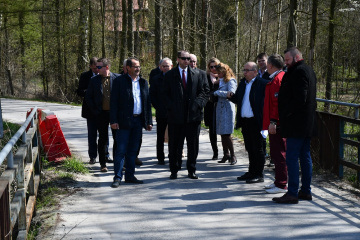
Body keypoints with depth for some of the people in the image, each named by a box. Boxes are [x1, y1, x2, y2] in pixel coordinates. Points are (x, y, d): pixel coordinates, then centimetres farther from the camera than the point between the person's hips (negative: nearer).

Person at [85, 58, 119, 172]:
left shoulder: (118, 78, -2)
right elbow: (88, 97, 8)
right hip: (101, 114, 1)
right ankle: (103, 164, 14)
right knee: (103, 139, 6)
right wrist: (94, 110, 1)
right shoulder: (94, 80, 3)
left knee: (118, 138, 4)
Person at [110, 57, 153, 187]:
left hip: (138, 121, 5)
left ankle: (130, 176, 19)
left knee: (133, 150, 11)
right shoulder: (120, 81, -3)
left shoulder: (143, 82, 13)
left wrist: (149, 121, 9)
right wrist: (114, 121, -13)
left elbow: (147, 102, 14)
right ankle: (117, 177, 2)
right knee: (121, 150, -4)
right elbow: (114, 102, -6)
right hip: (124, 121, -5)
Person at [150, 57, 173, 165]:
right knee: (160, 137, 7)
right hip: (161, 113, 2)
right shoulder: (156, 79, 6)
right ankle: (160, 158, 16)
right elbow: (152, 95, 6)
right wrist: (157, 107, -4)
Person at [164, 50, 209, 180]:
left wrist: (197, 104, -10)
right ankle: (174, 170, 17)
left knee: (193, 145, 7)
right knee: (175, 145, 6)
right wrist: (171, 107, -9)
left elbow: (205, 91, 5)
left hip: (193, 115, 1)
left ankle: (191, 170, 19)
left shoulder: (199, 74, 7)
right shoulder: (170, 75, 6)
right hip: (175, 116, -1)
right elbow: (165, 94, 5)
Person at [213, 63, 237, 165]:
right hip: (220, 109, 7)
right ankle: (226, 155, 16)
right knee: (222, 133, 8)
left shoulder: (230, 81, -7)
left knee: (226, 133, -9)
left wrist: (217, 92, -15)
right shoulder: (220, 81, 17)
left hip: (227, 109, -7)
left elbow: (231, 93, -21)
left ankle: (232, 155, 0)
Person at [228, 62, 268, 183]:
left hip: (256, 122, -7)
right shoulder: (242, 83, 14)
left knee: (258, 149, 0)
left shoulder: (262, 83, -9)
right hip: (245, 121, 7)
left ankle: (259, 175, 8)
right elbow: (238, 100, 19)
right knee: (250, 149, 15)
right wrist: (231, 96, -1)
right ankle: (252, 172, 25)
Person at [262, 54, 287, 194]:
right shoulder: (275, 78, 18)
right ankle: (278, 181, 25)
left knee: (279, 154, -6)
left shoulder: (278, 79, -15)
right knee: (276, 154, 16)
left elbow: (278, 102, -21)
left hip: (277, 125, -11)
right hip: (278, 124, 11)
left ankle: (281, 185, -1)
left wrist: (273, 122, -22)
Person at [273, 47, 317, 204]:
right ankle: (306, 191, 18)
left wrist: (285, 114, -14)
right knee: (305, 157, 12)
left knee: (292, 158, -7)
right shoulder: (308, 70, 18)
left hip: (296, 124, -10)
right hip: (307, 124, 10)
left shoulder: (299, 71, -13)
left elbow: (299, 98, -22)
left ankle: (292, 193, -5)